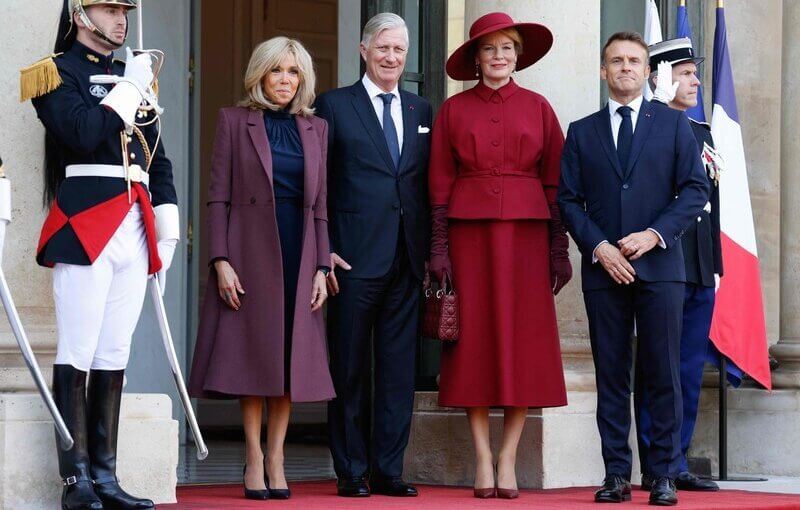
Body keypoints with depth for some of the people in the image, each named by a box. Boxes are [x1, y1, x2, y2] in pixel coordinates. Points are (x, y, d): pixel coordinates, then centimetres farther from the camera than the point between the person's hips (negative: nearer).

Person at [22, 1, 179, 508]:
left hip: (135, 230, 7)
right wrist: (129, 90, -8)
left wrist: (167, 230, 15)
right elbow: (83, 134, -17)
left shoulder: (136, 76, 21)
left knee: (114, 356, 6)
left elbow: (158, 157, 21)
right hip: (85, 227, -6)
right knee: (78, 354, -6)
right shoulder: (58, 72, 0)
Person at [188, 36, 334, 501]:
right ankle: (254, 459, 4)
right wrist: (221, 261, -10)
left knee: (291, 356, 1)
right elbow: (218, 196, -1)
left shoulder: (316, 128, 12)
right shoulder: (234, 121, 3)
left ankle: (276, 458, 7)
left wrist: (322, 266, 2)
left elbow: (321, 203, 10)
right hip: (250, 251, -3)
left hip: (299, 253, 3)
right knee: (253, 353, -2)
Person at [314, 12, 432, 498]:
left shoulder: (421, 111, 15)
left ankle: (389, 470, 9)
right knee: (350, 369, 2)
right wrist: (323, 251, -8)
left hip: (407, 259, 4)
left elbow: (427, 185, 14)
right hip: (355, 258, -4)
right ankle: (351, 472, 7)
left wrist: (430, 252, 6)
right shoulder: (334, 106, 4)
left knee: (400, 369, 4)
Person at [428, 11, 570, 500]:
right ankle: (483, 458, 4)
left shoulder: (538, 108, 7)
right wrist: (439, 247, -3)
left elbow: (556, 182, 5)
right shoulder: (454, 110, 6)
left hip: (526, 230, 0)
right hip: (470, 230, 0)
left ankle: (508, 457, 4)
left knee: (524, 341, -2)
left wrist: (560, 249, -1)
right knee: (474, 340, -1)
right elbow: (440, 183, 5)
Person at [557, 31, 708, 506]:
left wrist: (655, 234, -10)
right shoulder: (582, 132, 13)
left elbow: (696, 190, 3)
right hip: (604, 268, 1)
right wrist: (598, 246, -7)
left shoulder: (674, 124, 9)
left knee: (664, 373, -3)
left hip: (659, 265, -1)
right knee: (611, 375, 2)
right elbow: (569, 199, 8)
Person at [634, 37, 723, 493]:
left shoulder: (702, 133, 19)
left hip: (701, 270, 7)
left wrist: (716, 264, 17)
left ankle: (678, 463, 13)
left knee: (691, 370, 8)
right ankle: (654, 467, 1)